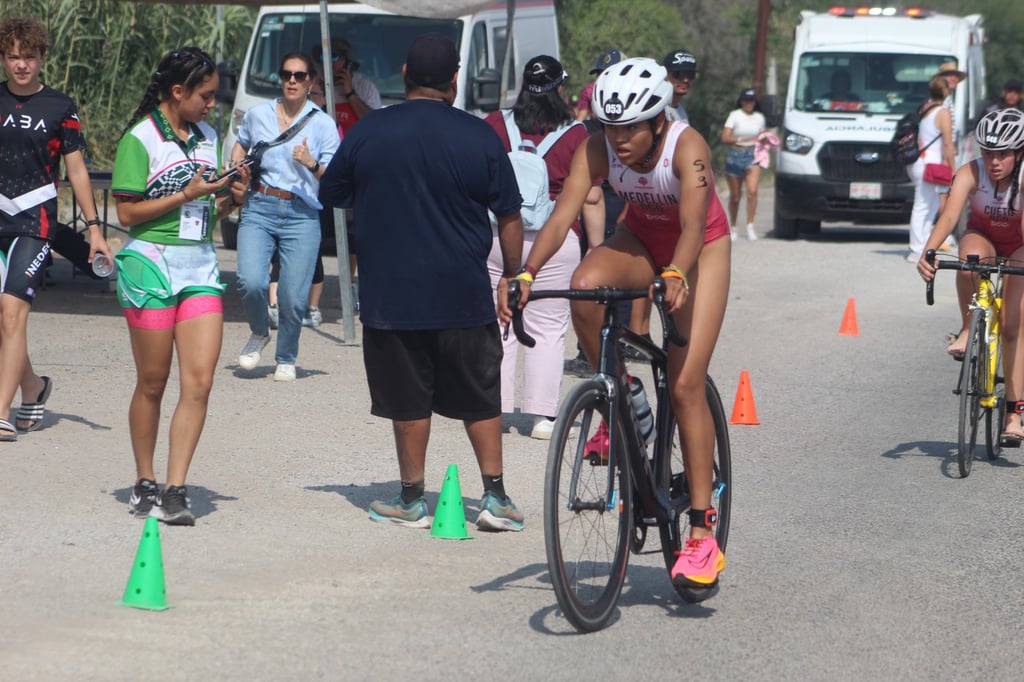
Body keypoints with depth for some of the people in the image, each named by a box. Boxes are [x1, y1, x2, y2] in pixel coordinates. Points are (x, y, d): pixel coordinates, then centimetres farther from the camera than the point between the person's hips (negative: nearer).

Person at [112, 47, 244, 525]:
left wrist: (229, 200, 1)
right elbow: (127, 213, -10)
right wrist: (187, 194, -15)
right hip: (151, 265, -5)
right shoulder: (140, 139, -7)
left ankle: (175, 493, -8)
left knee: (199, 381, -8)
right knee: (152, 383, 4)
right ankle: (144, 485, 19)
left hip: (200, 265, 5)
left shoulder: (207, 137, 14)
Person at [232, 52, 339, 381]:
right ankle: (259, 334, 13)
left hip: (301, 215, -1)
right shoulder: (258, 115, 9)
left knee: (293, 297, -5)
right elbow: (241, 144, 30)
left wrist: (312, 164, -18)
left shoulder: (323, 124, 3)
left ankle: (286, 359, 20)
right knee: (251, 282, -19)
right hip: (259, 208, 1)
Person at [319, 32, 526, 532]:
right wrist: (513, 276, 12)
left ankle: (412, 500, 13)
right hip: (463, 295, 0)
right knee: (479, 398, 11)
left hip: (390, 293, 0)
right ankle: (495, 497, 10)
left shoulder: (367, 132, -4)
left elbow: (330, 195, 9)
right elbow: (509, 217, 0)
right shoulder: (478, 136, -5)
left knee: (408, 401, 7)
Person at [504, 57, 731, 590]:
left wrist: (676, 275, -64)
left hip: (701, 249, -4)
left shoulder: (687, 147, -32)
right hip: (641, 239, 4)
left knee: (686, 384, -13)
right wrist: (526, 273, -47)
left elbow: (693, 225, -44)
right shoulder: (598, 150, -22)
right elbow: (563, 213, -31)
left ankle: (703, 531, -11)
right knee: (586, 285, -33)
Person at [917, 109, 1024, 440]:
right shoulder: (970, 173, -29)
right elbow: (949, 215, -42)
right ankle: (968, 329, -15)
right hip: (982, 235, 1)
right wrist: (928, 252, -59)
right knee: (970, 257, -38)